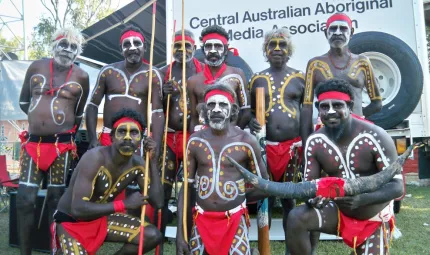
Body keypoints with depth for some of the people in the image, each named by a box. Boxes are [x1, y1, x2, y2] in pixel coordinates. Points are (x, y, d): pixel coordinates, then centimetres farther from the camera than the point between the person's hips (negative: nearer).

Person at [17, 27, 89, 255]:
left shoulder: (81, 76, 2)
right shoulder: (37, 67, 7)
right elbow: (24, 101, 15)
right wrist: (39, 116, 11)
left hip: (61, 146, -2)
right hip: (32, 142, 2)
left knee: (56, 200, 5)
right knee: (24, 199, 1)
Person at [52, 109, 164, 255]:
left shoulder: (137, 164, -9)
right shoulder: (95, 158, -28)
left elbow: (158, 202, -14)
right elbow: (78, 209, -32)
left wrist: (153, 161, -20)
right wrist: (124, 204, -31)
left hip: (102, 218, 6)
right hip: (71, 222, -5)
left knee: (153, 236, -9)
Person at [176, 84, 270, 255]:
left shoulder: (247, 142, -8)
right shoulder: (195, 142, -2)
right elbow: (186, 188, 2)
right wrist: (180, 234, 0)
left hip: (235, 221, -2)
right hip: (201, 221, 2)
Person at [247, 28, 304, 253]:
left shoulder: (299, 78, 6)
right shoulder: (257, 79, 8)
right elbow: (250, 112, 13)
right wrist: (251, 123, -10)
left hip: (293, 146, 0)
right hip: (265, 146, 1)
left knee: (289, 198, 8)